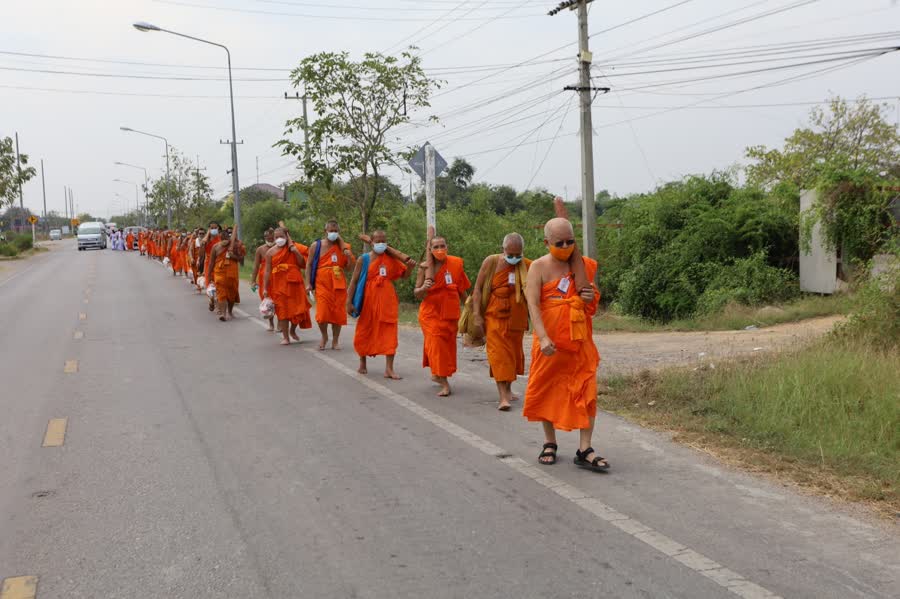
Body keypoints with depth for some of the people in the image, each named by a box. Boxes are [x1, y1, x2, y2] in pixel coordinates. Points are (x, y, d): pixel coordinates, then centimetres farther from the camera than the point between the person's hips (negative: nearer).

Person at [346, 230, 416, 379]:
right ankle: (362, 363, 31)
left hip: (387, 300, 1)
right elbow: (354, 281, -1)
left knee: (389, 333, -4)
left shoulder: (391, 258, 4)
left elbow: (404, 275, 11)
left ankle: (389, 368, -3)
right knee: (365, 332, 10)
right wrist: (349, 302, -5)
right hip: (369, 300, -1)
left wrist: (410, 267, -11)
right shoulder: (363, 259, -3)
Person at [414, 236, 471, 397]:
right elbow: (416, 294, -3)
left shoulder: (456, 264, -3)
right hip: (431, 313, -2)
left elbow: (462, 288, 10)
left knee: (447, 344, 11)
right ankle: (444, 384, -10)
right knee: (436, 344, -11)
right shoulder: (424, 268, -8)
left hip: (450, 312, 3)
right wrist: (423, 288, -24)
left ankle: (436, 374, 35)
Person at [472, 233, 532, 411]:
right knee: (499, 354, -9)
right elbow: (478, 289, -2)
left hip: (517, 318, 3)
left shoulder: (528, 266, -2)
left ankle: (508, 389, 30)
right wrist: (477, 316, -8)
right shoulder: (491, 262, -5)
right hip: (494, 316, -2)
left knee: (514, 352, 12)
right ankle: (503, 397, -13)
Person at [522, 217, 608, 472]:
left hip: (581, 342, 2)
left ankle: (584, 450, 3)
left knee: (586, 393, -2)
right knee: (547, 392, 9)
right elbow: (533, 304, -16)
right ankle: (550, 443, 27)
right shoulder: (539, 267, -6)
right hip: (550, 343, -2)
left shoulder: (585, 266, 5)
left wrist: (592, 297, -6)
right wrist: (543, 337, -27)